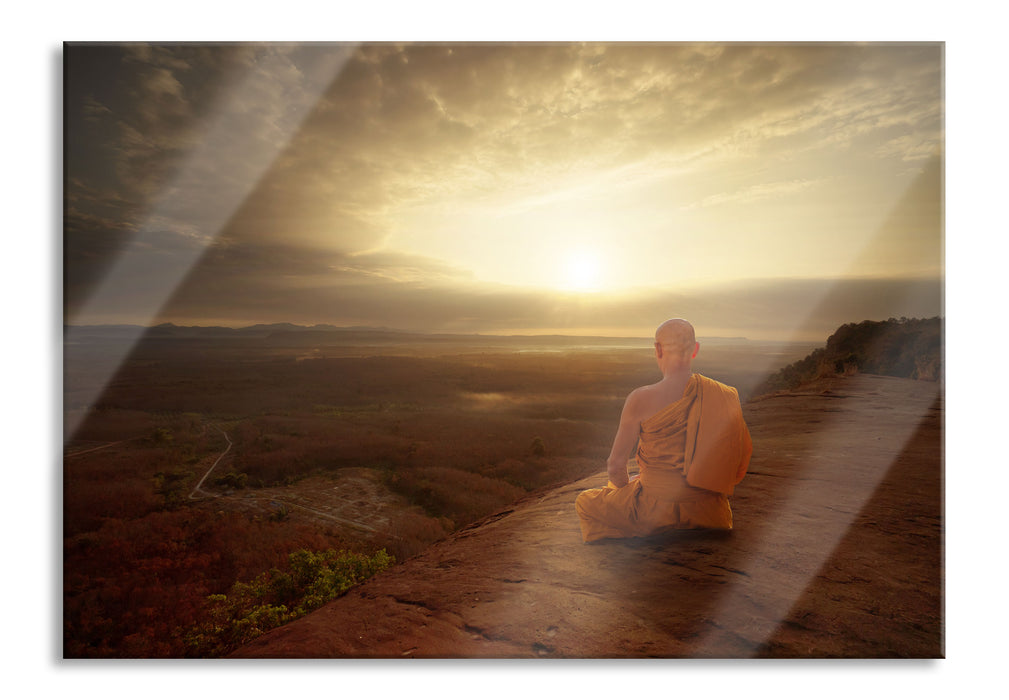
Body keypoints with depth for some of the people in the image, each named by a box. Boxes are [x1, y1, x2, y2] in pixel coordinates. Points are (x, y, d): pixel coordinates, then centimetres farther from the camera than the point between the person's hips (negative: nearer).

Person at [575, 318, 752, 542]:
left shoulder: (641, 400, -16)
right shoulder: (727, 396, -4)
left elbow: (615, 465, -9)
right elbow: (743, 457, 6)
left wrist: (628, 487, 13)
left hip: (656, 512, -5)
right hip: (709, 513, 5)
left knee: (584, 502, 20)